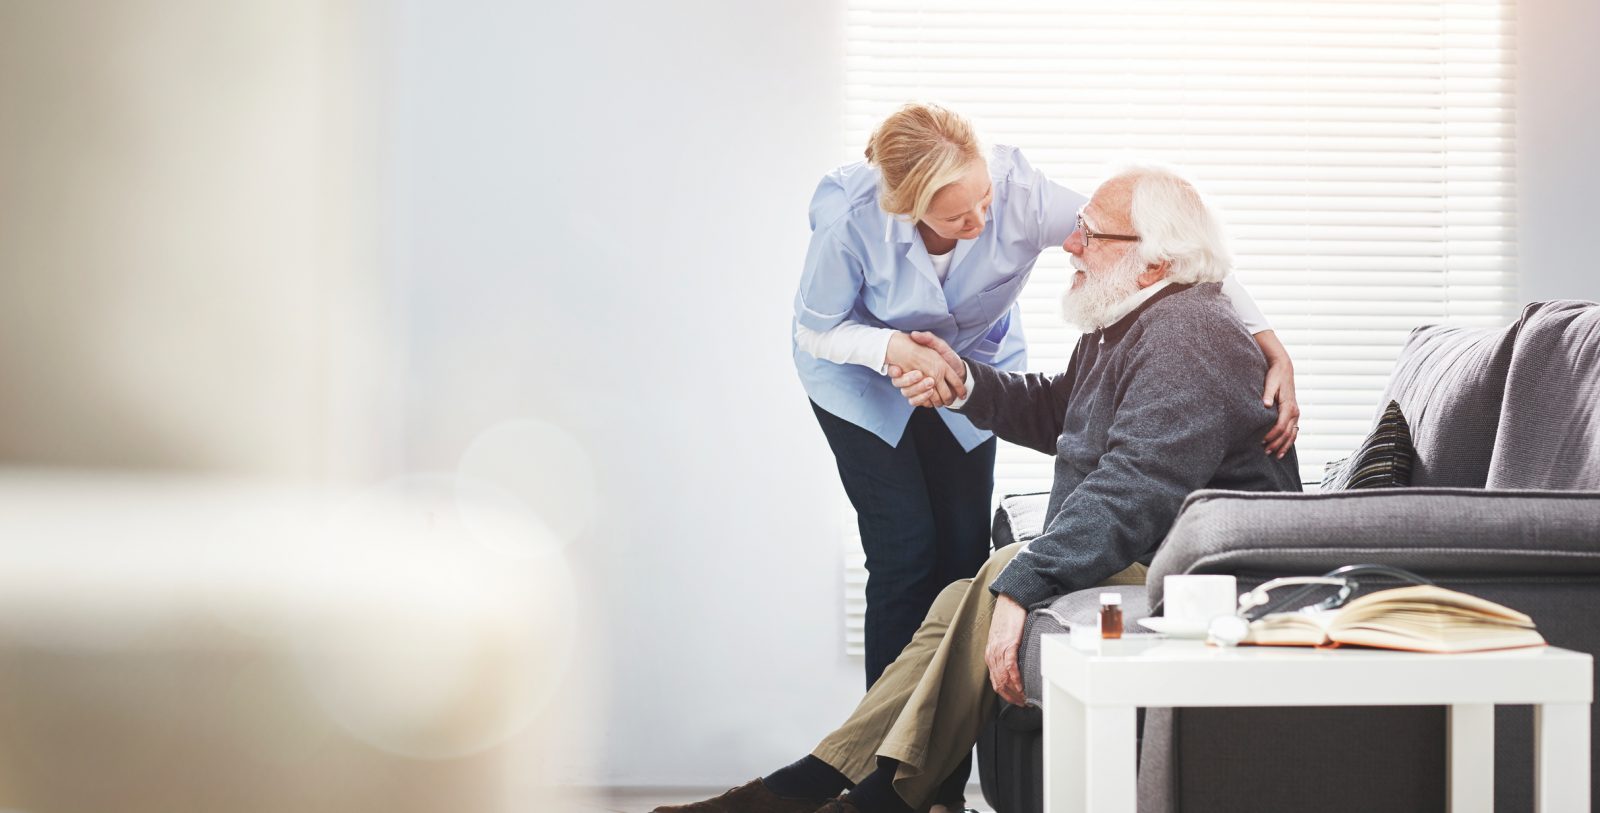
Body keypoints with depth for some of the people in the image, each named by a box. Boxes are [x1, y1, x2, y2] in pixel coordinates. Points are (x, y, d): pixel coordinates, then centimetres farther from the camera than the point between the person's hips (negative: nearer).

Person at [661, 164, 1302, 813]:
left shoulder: (1184, 338, -20)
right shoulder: (1125, 323, 15)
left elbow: (1133, 492, -32)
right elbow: (1056, 413, 28)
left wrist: (1026, 582, -38)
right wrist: (962, 381, 10)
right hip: (1132, 567, 11)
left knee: (1008, 575, -25)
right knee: (960, 604, 1)